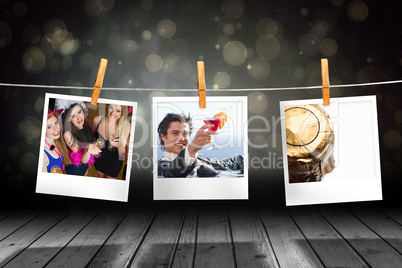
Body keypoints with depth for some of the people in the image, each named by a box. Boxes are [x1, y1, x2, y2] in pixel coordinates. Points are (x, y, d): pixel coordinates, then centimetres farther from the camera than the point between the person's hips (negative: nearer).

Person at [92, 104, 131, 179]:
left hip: (114, 163, -2)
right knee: (101, 177, 32)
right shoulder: (97, 120, -24)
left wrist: (121, 146, -43)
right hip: (99, 158, 2)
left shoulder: (125, 125, -29)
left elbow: (121, 155, -25)